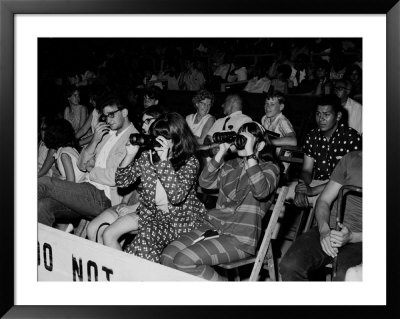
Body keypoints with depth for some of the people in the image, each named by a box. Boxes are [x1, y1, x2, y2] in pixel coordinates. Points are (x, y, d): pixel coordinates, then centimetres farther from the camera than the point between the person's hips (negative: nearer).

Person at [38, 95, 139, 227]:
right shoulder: (107, 134, 21)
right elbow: (81, 165, 18)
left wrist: (91, 170, 0)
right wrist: (94, 140, 2)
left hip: (103, 198, -7)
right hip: (89, 190, 8)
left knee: (45, 183, -18)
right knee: (42, 206, -16)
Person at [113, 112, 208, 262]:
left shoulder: (190, 162, -11)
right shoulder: (148, 156, 2)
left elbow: (177, 196, -27)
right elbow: (121, 181, 4)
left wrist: (164, 160, -29)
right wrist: (130, 155, -10)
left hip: (180, 220, -5)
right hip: (150, 214, 5)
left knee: (146, 236, -31)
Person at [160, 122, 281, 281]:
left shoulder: (269, 167, -1)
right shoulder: (230, 164, 16)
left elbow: (261, 191, -23)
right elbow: (205, 182, 5)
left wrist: (250, 154, -21)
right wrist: (221, 153, -2)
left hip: (240, 238, -6)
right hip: (213, 225, 6)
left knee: (184, 260, -22)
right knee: (167, 256, -11)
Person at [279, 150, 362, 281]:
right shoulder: (352, 159, 10)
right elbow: (324, 200, 10)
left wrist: (352, 237, -16)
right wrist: (324, 229, -10)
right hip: (331, 229, 3)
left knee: (346, 278, -37)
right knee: (290, 265, -25)